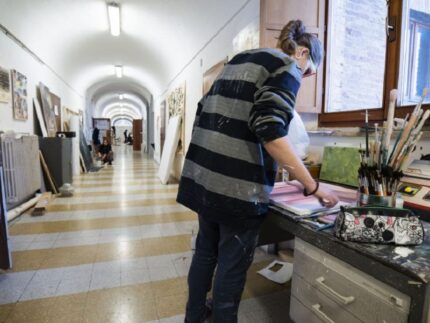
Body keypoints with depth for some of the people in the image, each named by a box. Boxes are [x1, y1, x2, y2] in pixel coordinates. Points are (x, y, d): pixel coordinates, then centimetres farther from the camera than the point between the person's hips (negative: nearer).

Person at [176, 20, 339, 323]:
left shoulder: (239, 59, 20)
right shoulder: (287, 67, -4)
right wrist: (313, 186, -13)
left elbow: (206, 111, 19)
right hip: (237, 185, -8)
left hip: (204, 175, 9)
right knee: (233, 264, 10)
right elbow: (270, 131, -19)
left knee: (206, 251, 24)